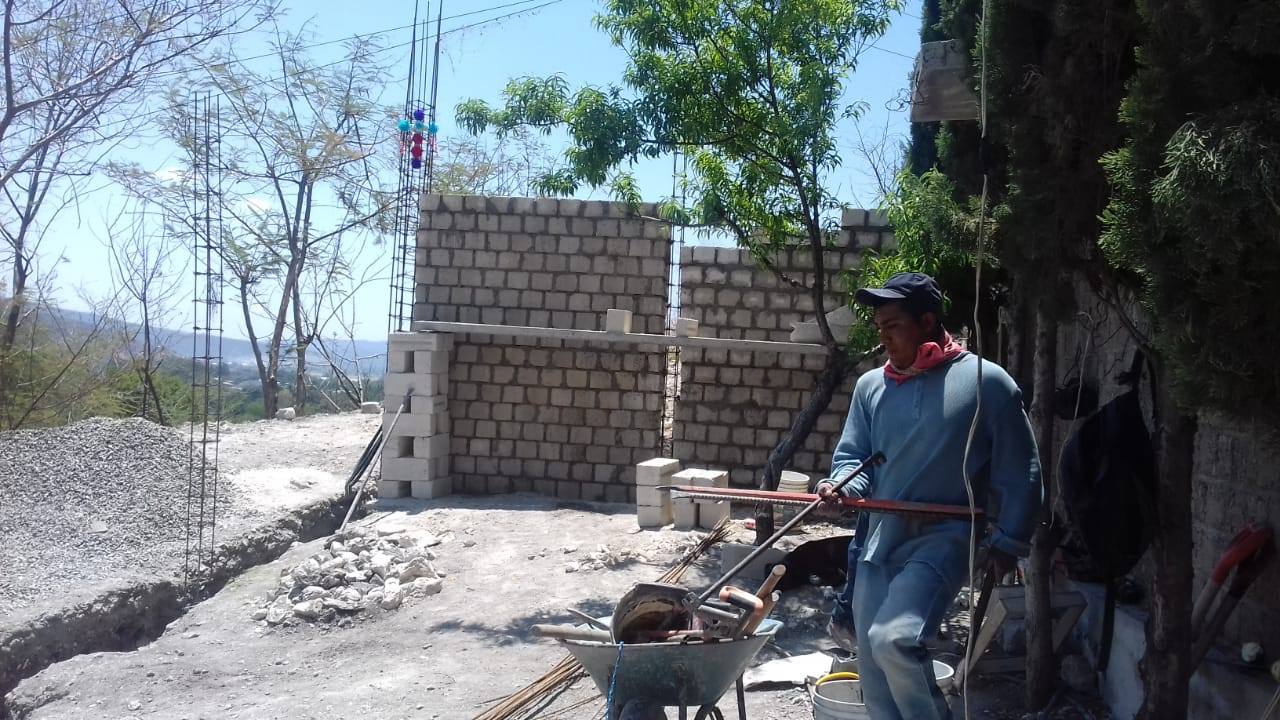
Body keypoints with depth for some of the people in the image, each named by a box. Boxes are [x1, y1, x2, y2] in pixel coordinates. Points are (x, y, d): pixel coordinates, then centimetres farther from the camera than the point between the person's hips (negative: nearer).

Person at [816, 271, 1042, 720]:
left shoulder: (987, 382, -6)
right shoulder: (871, 386, 7)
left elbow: (1019, 471, -2)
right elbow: (852, 455, 11)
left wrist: (1009, 540, -7)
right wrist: (841, 487, -11)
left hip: (944, 537, -5)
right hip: (879, 540, 6)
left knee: (893, 638, -28)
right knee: (876, 682, 9)